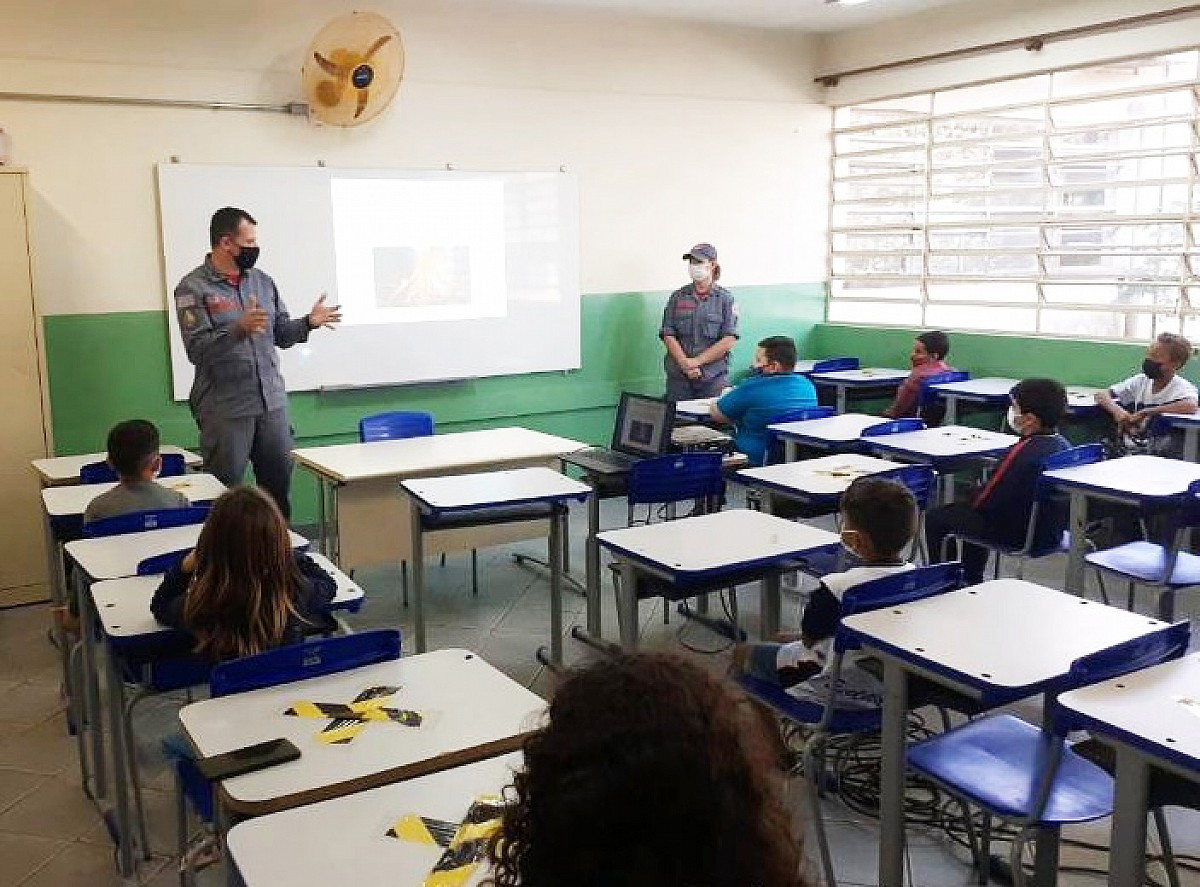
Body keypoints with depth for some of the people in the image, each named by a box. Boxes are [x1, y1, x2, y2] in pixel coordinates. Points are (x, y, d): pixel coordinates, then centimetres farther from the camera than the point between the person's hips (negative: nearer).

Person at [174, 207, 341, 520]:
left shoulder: (262, 281, 12)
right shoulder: (193, 288, -5)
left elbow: (281, 335, 14)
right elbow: (197, 350, -14)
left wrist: (308, 322, -5)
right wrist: (239, 329, -27)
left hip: (273, 402, 5)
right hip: (226, 409, -5)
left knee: (280, 487, 10)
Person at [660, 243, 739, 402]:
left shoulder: (725, 299, 2)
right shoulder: (677, 297, 9)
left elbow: (729, 340, -6)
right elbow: (668, 335, 3)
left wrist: (696, 361, -11)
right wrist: (685, 364, -12)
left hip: (713, 377, -2)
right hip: (678, 377, 2)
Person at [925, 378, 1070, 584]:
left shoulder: (1024, 451, -27)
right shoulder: (1063, 444, -2)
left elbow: (986, 501, -20)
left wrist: (969, 504, 2)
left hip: (1019, 535, -9)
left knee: (935, 519, 6)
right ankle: (972, 583, 39)